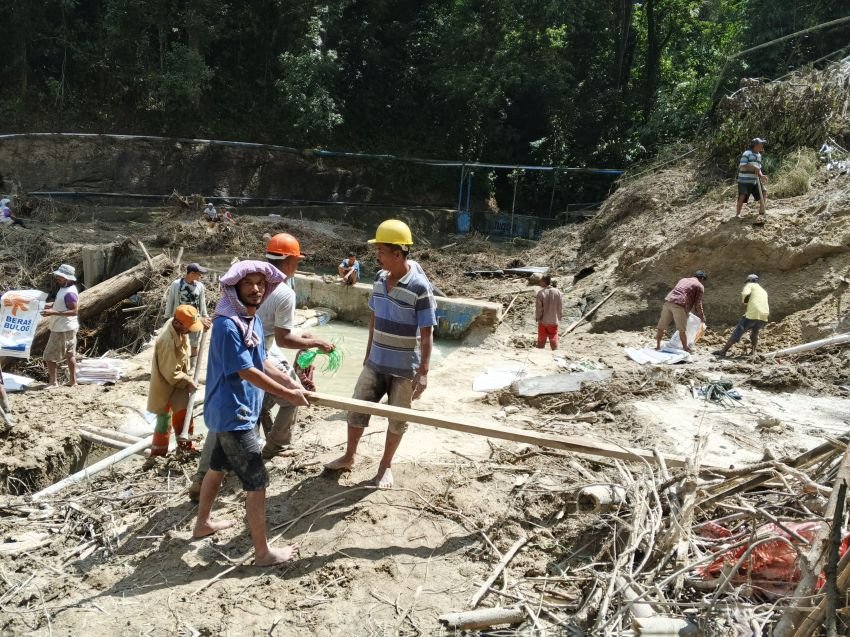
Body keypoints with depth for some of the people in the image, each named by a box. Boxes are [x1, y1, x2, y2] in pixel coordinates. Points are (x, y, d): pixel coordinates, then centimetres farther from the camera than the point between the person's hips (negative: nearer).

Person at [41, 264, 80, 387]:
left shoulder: (69, 293, -22)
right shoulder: (64, 289, 9)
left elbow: (73, 311, -27)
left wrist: (53, 312, -32)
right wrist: (52, 304, 7)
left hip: (63, 330, -10)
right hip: (67, 328, 10)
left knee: (50, 356, -2)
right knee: (70, 355, 13)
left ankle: (52, 381, 5)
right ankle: (72, 380, 18)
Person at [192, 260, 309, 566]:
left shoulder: (254, 320, 4)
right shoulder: (228, 324, -25)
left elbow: (262, 363, 12)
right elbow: (247, 372, -24)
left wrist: (292, 384, 5)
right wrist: (289, 394, -17)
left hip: (231, 411, 10)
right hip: (233, 412, -10)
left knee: (218, 466, 26)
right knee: (257, 481, -4)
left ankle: (203, 523, 46)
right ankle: (263, 551, 7)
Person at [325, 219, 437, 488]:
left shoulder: (420, 287, -21)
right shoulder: (379, 279, -1)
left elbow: (427, 334, -16)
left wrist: (423, 372, -17)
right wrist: (368, 354, 16)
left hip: (404, 369, -5)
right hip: (375, 363, 6)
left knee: (397, 419, 11)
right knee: (357, 409, 13)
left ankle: (385, 465, 31)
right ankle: (349, 457, 34)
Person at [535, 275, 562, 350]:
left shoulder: (540, 292, -16)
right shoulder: (557, 291, -5)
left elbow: (538, 307, -12)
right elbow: (559, 306, 1)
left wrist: (537, 318, 0)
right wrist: (558, 318, 11)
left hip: (543, 321, -2)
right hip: (554, 320, 2)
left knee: (541, 339, 11)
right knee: (553, 339, 12)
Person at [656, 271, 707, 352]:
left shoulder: (683, 280, 29)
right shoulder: (699, 286, 11)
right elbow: (698, 304, 5)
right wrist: (702, 317, 19)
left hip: (668, 301, 6)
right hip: (679, 305, -5)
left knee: (661, 327, 12)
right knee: (682, 329, 5)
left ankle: (658, 346, 21)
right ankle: (685, 348, 13)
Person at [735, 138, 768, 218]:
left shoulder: (759, 155, 13)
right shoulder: (747, 153, -12)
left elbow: (758, 169, 16)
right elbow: (742, 167, -21)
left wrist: (761, 176, -2)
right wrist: (754, 167, -24)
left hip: (754, 181, 8)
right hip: (744, 181, -8)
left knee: (764, 192, 4)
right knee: (742, 197, -13)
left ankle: (761, 210, 14)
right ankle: (737, 214, -4)